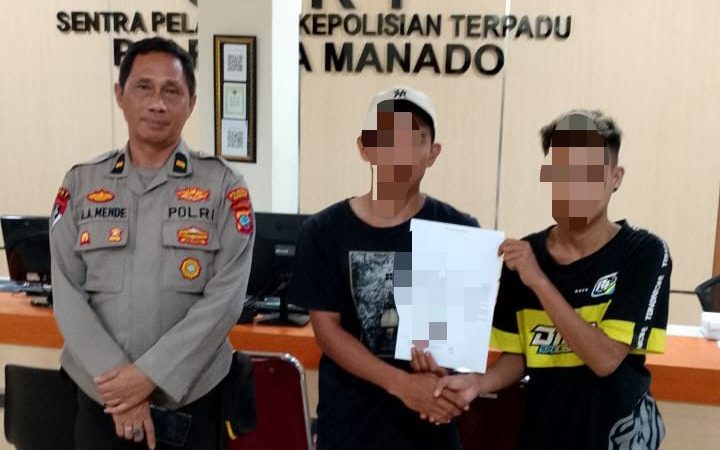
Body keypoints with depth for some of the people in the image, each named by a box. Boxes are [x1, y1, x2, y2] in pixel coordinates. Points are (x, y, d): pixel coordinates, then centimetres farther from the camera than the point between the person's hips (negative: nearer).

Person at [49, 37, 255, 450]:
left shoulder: (224, 187, -4)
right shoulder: (81, 184, 2)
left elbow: (226, 297, -11)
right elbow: (68, 295, -3)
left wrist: (150, 374, -16)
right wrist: (117, 381, -13)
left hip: (192, 396, -1)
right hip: (102, 394, 2)